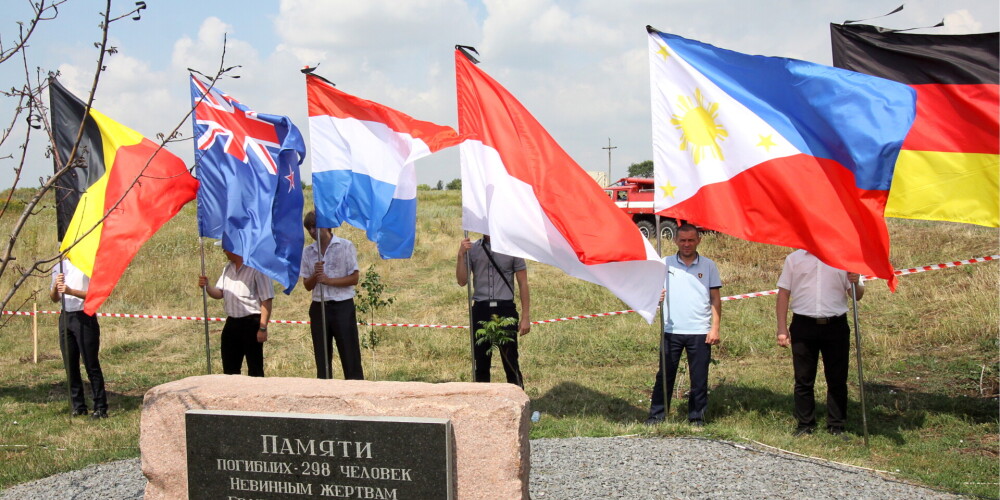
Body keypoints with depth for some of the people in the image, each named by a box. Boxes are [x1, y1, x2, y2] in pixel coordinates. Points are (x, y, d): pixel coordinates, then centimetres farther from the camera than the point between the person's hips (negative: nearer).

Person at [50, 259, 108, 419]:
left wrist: (71, 291, -23)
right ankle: (78, 407, 14)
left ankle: (100, 407, -2)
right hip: (65, 317, 6)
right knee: (70, 366, 6)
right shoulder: (59, 267, 12)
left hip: (84, 317, -6)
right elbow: (54, 299, 13)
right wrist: (55, 285, -8)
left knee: (91, 365, -6)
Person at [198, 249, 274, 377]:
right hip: (232, 322, 8)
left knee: (255, 369, 0)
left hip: (251, 323, -8)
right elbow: (219, 293, 17)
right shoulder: (228, 268, 11)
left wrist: (263, 328, -18)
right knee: (229, 368, 14)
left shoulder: (256, 268, -13)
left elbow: (266, 300, -15)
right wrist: (207, 287, -5)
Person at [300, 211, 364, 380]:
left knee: (350, 356, -5)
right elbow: (307, 285, 9)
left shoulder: (345, 246, -2)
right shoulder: (307, 252, 9)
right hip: (318, 307, 4)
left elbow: (354, 278, -5)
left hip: (343, 307, -4)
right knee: (321, 357, 6)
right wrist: (315, 275, -12)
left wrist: (328, 280, -16)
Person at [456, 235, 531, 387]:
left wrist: (525, 317, -1)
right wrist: (461, 256, -12)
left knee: (511, 362, -3)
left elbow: (523, 284, 4)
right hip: (480, 310, 2)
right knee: (481, 363, 8)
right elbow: (462, 281, 2)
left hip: (505, 309, -2)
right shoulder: (472, 249, 8)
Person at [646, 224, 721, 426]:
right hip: (671, 331, 0)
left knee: (699, 378, 5)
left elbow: (716, 299, 6)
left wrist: (715, 328, -1)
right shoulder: (665, 264, 6)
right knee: (665, 375, 3)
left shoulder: (708, 266, 6)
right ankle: (656, 415, 10)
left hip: (700, 332, 0)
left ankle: (697, 417, 16)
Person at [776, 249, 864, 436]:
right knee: (803, 380, 5)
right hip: (804, 326, 0)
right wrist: (782, 328, 0)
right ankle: (805, 424, 15)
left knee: (837, 379, 4)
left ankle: (837, 426, 14)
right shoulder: (794, 258, 9)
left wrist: (856, 283, -16)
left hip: (835, 326, 0)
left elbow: (857, 295, 9)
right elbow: (783, 293, 7)